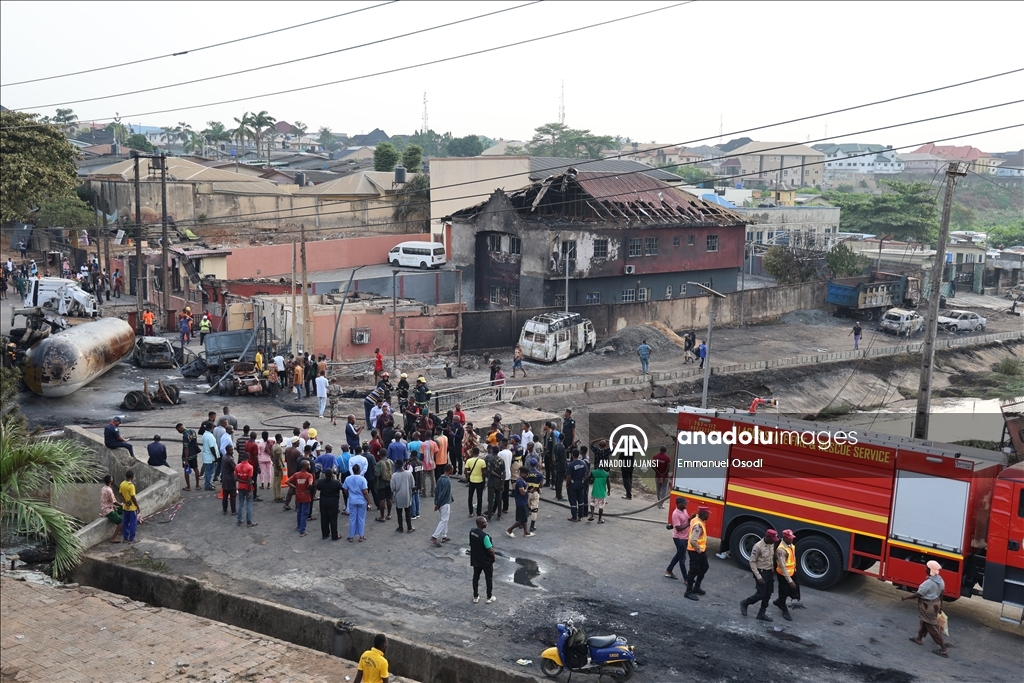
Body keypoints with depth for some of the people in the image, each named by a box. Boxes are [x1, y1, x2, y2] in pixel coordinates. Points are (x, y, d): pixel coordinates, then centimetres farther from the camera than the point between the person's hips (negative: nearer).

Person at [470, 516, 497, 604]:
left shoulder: (472, 532, -7)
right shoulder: (484, 536, -30)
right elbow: (490, 550, -26)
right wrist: (493, 553, -5)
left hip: (475, 560, 6)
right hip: (486, 561, -6)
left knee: (476, 577, 18)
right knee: (489, 578, 13)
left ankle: (475, 597, 29)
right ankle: (489, 597, 25)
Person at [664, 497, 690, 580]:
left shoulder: (684, 510, 4)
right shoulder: (676, 514, -23)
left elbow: (687, 520, 13)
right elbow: (678, 528, -25)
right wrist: (688, 524, -22)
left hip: (684, 537, 9)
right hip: (679, 538, -9)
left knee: (679, 555, 21)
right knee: (682, 558, -2)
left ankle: (668, 571, 35)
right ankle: (686, 579, 5)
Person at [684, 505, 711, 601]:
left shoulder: (698, 520, 2)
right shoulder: (698, 525, -29)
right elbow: (693, 541, -35)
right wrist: (699, 550, -19)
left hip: (701, 550, 10)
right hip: (695, 551, -10)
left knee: (704, 568, 22)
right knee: (694, 571, -1)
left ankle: (696, 587, 35)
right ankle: (688, 592, 10)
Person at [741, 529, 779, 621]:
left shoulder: (772, 544, 1)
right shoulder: (758, 547, -22)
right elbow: (752, 562, -18)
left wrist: (772, 570, 12)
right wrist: (758, 576, -20)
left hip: (770, 572, 7)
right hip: (761, 572, -7)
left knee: (768, 595, 10)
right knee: (761, 594, -5)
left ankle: (761, 613, 22)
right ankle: (745, 603, 19)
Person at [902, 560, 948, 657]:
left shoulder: (928, 583, -31)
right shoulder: (940, 580, -3)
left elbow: (917, 594, -25)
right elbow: (941, 593, 9)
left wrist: (904, 598, -14)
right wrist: (940, 606, 22)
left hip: (928, 607, -9)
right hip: (935, 604, 9)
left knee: (933, 628, 1)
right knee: (924, 622, 26)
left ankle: (943, 650, 7)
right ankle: (919, 639, 43)